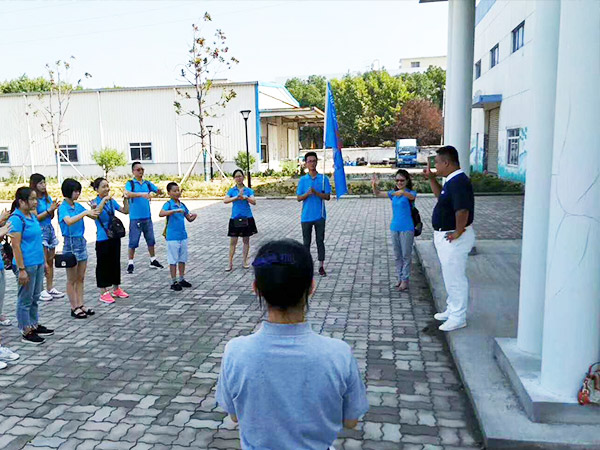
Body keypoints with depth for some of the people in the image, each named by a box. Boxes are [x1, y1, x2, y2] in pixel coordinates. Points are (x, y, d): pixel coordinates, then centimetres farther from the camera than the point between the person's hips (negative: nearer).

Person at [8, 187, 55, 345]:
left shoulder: (33, 216, 10)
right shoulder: (16, 219, -15)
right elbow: (16, 246, -17)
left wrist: (44, 260, 19)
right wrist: (21, 269, -19)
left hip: (38, 263, 8)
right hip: (26, 265, -8)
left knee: (35, 297, 18)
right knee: (25, 300, 4)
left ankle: (35, 325, 30)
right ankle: (26, 332, 14)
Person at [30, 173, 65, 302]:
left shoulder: (48, 198, 10)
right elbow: (35, 218, -12)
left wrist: (53, 209, -4)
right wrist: (49, 210, -15)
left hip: (50, 229, 7)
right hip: (40, 231, -7)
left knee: (51, 261, 10)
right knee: (43, 262, -6)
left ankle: (50, 288, 18)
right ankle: (41, 291, 2)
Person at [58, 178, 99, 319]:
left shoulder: (78, 206, 6)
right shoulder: (63, 207, -13)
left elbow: (94, 216, 9)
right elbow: (69, 221, -32)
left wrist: (93, 210, -9)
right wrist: (85, 213, -34)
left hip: (81, 242, 7)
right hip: (70, 244, -7)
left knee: (80, 278, 12)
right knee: (72, 279, 4)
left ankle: (81, 305, 20)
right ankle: (74, 308, 11)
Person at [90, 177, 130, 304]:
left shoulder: (112, 201, 5)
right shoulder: (95, 202, -9)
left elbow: (125, 211, 5)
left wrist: (125, 198, -6)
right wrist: (104, 200, -34)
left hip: (114, 237, 6)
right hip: (102, 239, -6)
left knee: (115, 263, 14)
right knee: (103, 265, 2)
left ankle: (116, 289, 27)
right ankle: (104, 293, 11)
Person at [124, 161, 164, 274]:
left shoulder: (147, 183, 8)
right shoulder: (130, 183, -5)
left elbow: (158, 191, 4)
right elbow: (127, 193, -25)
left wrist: (160, 191, -20)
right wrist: (142, 194, -38)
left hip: (147, 217, 5)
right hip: (135, 217, -4)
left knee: (151, 239, 13)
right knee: (133, 241, 2)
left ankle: (153, 260, 26)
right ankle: (130, 263, 13)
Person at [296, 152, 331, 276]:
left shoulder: (324, 178, 0)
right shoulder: (302, 180, 4)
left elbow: (327, 196, -3)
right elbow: (299, 198, 2)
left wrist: (316, 193, -19)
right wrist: (307, 194, -17)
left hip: (319, 215, -1)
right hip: (306, 216, 1)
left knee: (320, 241, 4)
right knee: (306, 242, 8)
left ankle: (321, 267, 12)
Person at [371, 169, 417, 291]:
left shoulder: (410, 192, -7)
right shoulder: (393, 193, 9)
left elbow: (411, 196, -30)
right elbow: (378, 194, 8)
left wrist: (403, 192, -52)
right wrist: (374, 185, -13)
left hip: (407, 228, -6)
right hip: (395, 227, 6)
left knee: (406, 255, 0)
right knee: (397, 255, 13)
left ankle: (405, 280, 7)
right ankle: (400, 278, 24)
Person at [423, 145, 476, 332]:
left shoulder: (459, 182, -24)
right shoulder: (452, 180, 9)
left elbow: (462, 210, -34)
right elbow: (440, 195, 28)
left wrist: (458, 232, -23)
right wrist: (431, 178, 18)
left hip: (453, 238, -11)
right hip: (445, 236, 11)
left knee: (455, 277, 1)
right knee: (450, 275, 21)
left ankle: (458, 318, 14)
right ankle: (452, 309, 37)